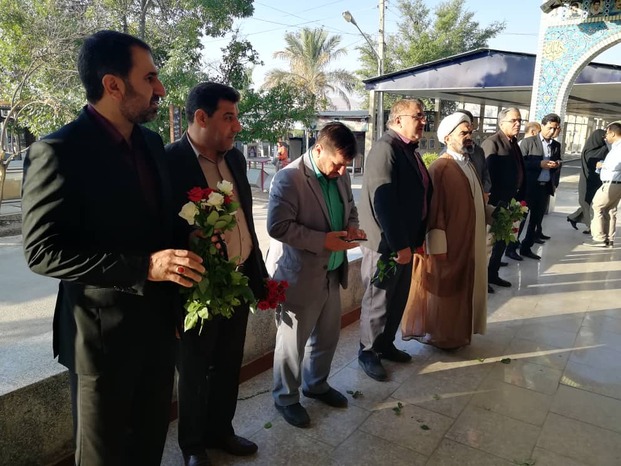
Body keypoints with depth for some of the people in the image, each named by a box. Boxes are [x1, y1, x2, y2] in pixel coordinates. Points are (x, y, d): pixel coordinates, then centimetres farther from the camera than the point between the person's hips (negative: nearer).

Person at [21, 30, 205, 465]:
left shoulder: (152, 142, 5)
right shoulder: (58, 151, -17)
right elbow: (42, 250, -20)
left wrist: (177, 257, 1)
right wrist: (144, 267, -28)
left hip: (159, 320, 6)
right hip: (103, 331, -6)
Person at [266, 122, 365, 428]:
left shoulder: (340, 174, 5)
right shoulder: (289, 178, -19)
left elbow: (349, 208, 19)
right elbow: (278, 226, -24)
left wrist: (351, 227, -3)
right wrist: (324, 241, -25)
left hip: (331, 273, 8)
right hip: (299, 276, -7)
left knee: (327, 336, 21)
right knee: (292, 343, 10)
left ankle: (316, 384, 46)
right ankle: (285, 398, 32)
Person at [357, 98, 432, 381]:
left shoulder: (410, 150, 11)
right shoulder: (385, 148, -17)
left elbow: (421, 194, 14)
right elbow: (384, 201, -24)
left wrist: (416, 238, 9)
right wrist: (399, 244, -21)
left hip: (405, 240, 9)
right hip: (387, 243, -9)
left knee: (398, 298, 19)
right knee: (378, 301, 6)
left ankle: (386, 344, 38)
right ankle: (368, 353, 25)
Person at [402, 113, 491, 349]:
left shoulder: (469, 165, 11)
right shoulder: (440, 168, -17)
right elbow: (434, 209, -20)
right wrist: (438, 247, -21)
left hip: (469, 242, 9)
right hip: (448, 243, -9)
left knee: (463, 287, 18)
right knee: (442, 289, 5)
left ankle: (458, 329, 33)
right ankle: (436, 333, 21)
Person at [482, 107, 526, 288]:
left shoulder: (513, 142, 12)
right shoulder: (492, 142, -15)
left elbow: (519, 171, 15)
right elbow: (486, 175, -20)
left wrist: (520, 197, 11)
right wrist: (493, 202, -21)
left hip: (509, 201, 9)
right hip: (495, 202, -9)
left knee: (502, 239, 16)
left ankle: (492, 274, 29)